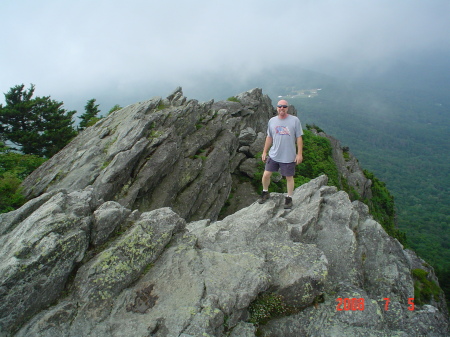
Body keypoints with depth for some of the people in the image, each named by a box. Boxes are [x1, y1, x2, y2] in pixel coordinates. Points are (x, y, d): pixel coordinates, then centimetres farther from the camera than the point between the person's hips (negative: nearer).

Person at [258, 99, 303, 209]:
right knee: (266, 175, 4)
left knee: (289, 177, 10)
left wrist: (299, 154, -7)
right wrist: (264, 152, 12)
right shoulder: (272, 121, 4)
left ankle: (289, 198, 29)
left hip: (289, 157, -3)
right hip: (273, 155, 3)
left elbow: (299, 138, -5)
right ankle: (265, 193, 30)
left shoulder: (294, 120, -7)